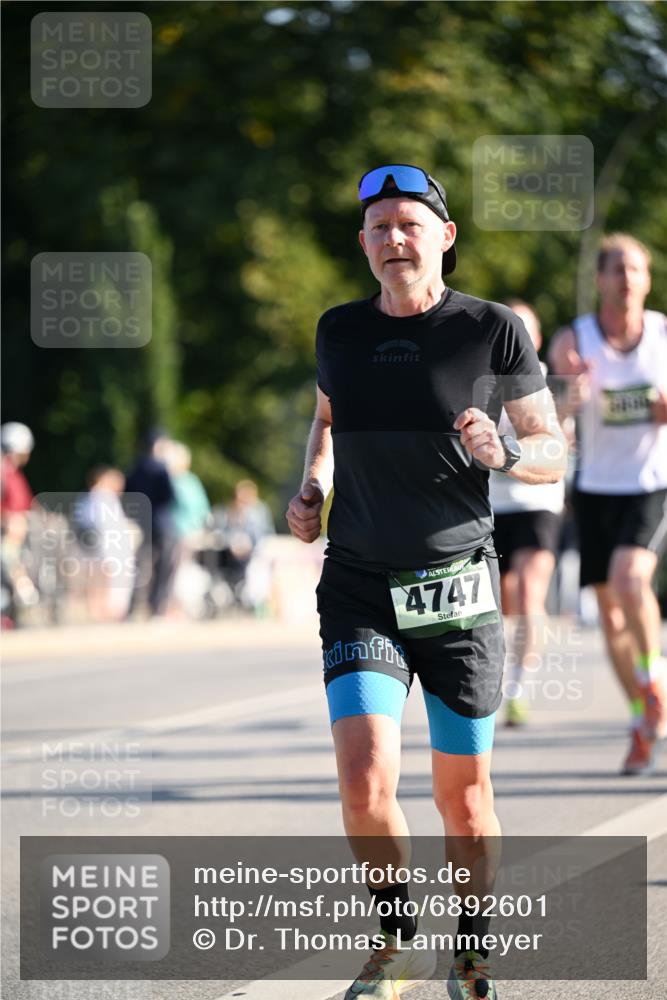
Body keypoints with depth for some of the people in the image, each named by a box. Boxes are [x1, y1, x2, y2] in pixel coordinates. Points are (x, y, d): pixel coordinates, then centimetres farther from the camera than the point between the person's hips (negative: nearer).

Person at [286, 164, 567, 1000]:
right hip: (360, 590, 1)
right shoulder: (339, 332, 5)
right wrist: (311, 489, 8)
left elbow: (552, 454, 1)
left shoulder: (492, 330, -4)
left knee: (463, 796, 6)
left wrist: (502, 452, -20)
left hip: (458, 589, -1)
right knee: (365, 783, -15)